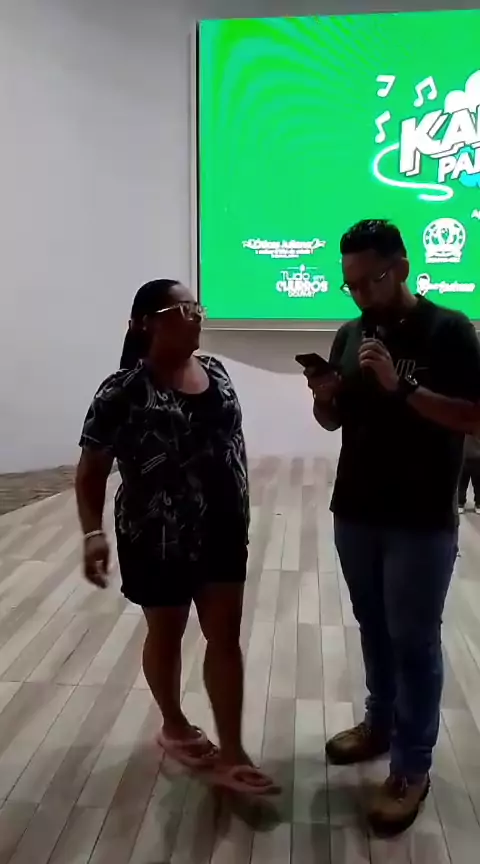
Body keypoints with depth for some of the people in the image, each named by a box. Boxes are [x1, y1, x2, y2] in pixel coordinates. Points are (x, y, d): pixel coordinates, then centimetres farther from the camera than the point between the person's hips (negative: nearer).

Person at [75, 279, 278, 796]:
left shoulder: (216, 372, 2)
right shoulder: (124, 392, -17)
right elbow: (91, 470, -13)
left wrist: (239, 507, 15)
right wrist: (93, 533, -25)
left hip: (222, 532, 6)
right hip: (159, 540, -5)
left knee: (226, 638, 9)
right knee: (166, 636, 16)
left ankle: (231, 756, 22)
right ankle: (174, 727, 41)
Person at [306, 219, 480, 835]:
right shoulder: (350, 335, 8)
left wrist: (400, 386, -26)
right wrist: (323, 398, -9)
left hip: (422, 521, -5)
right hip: (354, 513, 6)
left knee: (414, 642, 5)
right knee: (373, 629, 18)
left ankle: (411, 770, 18)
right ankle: (380, 724, 38)